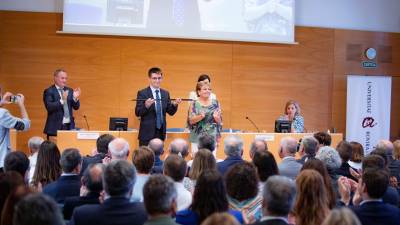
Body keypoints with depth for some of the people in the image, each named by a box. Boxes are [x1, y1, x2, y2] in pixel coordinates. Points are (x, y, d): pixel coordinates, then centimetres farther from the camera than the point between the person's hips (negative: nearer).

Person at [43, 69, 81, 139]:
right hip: (56, 127, -4)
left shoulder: (69, 91, 13)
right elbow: (49, 107, -15)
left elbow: (76, 107, 10)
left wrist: (75, 98, -9)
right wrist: (62, 100, -26)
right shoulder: (49, 91, -2)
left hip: (69, 126, 4)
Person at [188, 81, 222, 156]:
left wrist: (216, 117, -14)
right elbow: (191, 121, -7)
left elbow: (219, 121, 7)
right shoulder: (194, 104, 0)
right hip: (198, 137, -1)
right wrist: (200, 116, -23)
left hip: (212, 137, 2)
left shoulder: (215, 103, 6)